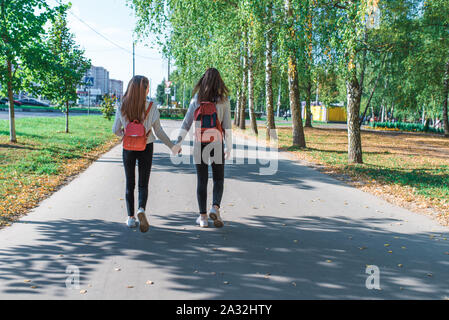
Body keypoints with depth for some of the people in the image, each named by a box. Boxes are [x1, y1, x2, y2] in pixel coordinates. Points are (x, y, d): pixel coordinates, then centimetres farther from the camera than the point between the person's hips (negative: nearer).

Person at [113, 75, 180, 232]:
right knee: (143, 184, 8)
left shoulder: (122, 108, -8)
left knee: (129, 184, 13)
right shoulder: (151, 108, -11)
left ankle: (131, 217, 14)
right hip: (146, 148, -1)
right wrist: (172, 146, 7)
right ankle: (141, 209, -17)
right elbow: (159, 132, -5)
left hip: (128, 148, 1)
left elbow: (116, 130, -1)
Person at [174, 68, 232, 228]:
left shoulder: (196, 100, 0)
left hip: (199, 145, 1)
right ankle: (215, 208, -9)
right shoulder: (223, 101, -4)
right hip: (217, 144, -1)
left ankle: (203, 216, 9)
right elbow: (227, 126, -5)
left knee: (202, 181, 8)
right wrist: (229, 148, 1)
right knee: (218, 179, 12)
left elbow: (186, 123, 0)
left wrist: (178, 143, 5)